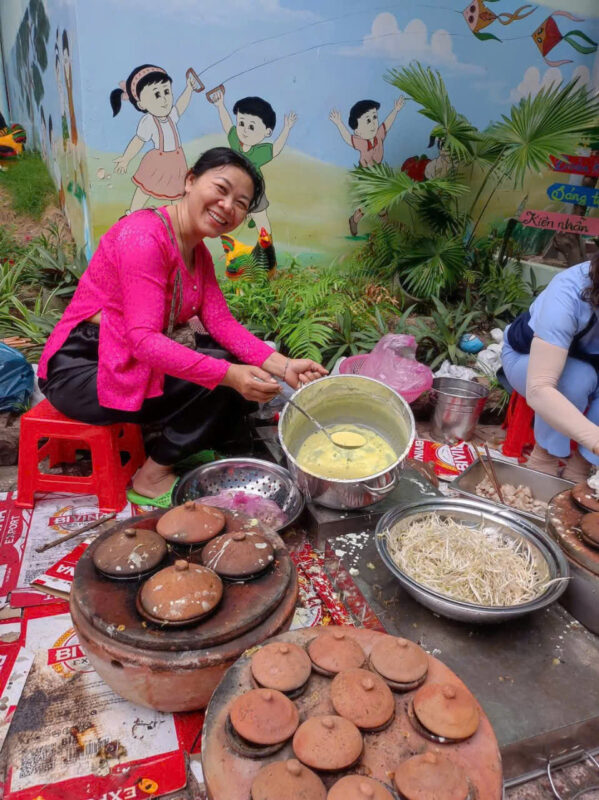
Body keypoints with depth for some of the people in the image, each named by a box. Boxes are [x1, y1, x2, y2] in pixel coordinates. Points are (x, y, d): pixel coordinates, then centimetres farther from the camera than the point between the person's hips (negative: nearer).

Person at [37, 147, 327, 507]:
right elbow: (144, 339, -30)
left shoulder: (198, 253, 6)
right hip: (81, 368, -8)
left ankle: (184, 451, 11)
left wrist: (283, 366, -19)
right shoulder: (144, 236, -22)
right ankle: (152, 478, -4)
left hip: (134, 363, 9)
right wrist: (230, 374, -38)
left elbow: (221, 322, -5)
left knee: (238, 376, -3)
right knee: (219, 383, -21)